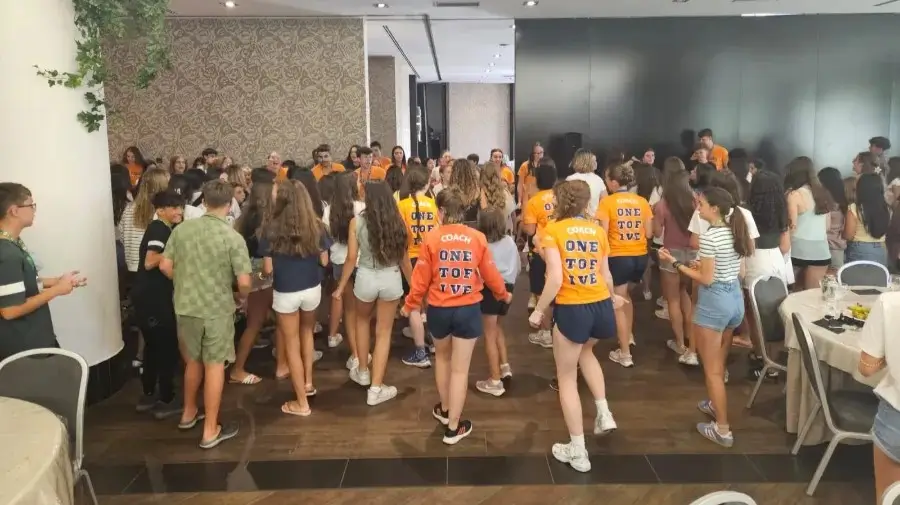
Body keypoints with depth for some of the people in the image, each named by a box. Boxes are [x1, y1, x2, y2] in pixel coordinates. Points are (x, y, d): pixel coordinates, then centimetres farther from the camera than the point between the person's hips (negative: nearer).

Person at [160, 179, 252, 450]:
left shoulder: (181, 229, -3)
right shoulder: (233, 238, -15)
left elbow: (165, 266, 2)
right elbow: (244, 282, -17)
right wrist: (242, 296, 5)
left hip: (185, 307, 4)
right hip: (217, 310, -4)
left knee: (193, 361, 23)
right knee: (214, 366, 7)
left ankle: (189, 413, 40)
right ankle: (210, 430, 15)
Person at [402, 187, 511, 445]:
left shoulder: (431, 238, -10)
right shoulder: (477, 237, -7)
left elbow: (421, 278, -5)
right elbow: (490, 274, 3)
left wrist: (410, 305, 11)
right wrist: (503, 295, 22)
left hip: (439, 309, 1)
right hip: (468, 309, -1)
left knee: (442, 357, 26)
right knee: (460, 368, 7)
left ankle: (444, 409, 41)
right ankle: (453, 427, 15)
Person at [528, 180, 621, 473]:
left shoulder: (553, 230, -5)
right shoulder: (597, 231, 7)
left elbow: (555, 279, -15)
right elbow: (606, 274, 11)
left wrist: (539, 310, -2)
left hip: (571, 309, -5)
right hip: (601, 307, 5)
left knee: (567, 378, 13)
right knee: (585, 351, 37)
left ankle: (577, 452, 20)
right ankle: (604, 412, 27)